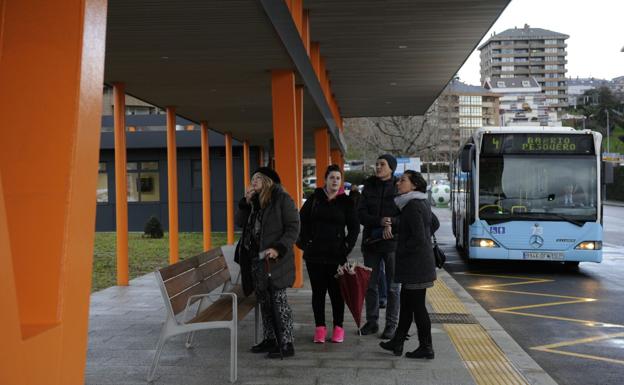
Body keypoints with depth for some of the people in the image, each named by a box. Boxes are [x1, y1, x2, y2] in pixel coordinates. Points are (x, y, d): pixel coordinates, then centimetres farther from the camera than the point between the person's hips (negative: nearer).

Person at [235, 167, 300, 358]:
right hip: (255, 258, 8)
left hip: (274, 260, -8)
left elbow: (293, 228, -12)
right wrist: (246, 201, 1)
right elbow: (240, 222, 13)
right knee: (264, 301, 13)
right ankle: (269, 340, 23)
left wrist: (278, 249, -22)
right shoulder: (254, 201, 15)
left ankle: (287, 344, -1)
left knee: (279, 301, -6)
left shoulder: (282, 199, -7)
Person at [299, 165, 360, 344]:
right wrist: (305, 242, 2)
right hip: (314, 254, 1)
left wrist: (347, 246, -3)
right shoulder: (315, 198, 6)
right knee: (318, 291, 5)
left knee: (336, 292, 3)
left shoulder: (346, 201, 3)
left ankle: (338, 328, 13)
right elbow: (302, 220, 9)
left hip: (336, 255, -1)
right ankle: (320, 327, 13)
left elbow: (354, 227, 5)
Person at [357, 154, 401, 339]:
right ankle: (371, 322, 19)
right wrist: (380, 222, -16)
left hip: (392, 242, -3)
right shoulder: (369, 187, 8)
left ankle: (391, 324, 10)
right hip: (370, 241, 3)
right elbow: (361, 214, 0)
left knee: (392, 286, 1)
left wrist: (391, 224, -20)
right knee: (370, 284, 8)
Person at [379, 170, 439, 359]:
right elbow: (435, 223, 29)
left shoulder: (413, 206, -18)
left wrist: (401, 251, -12)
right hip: (414, 264, 10)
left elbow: (419, 239, -24)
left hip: (416, 264, -10)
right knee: (406, 302, 15)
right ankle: (397, 343, 24)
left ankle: (426, 348, 9)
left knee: (417, 305, -1)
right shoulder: (422, 203, 12)